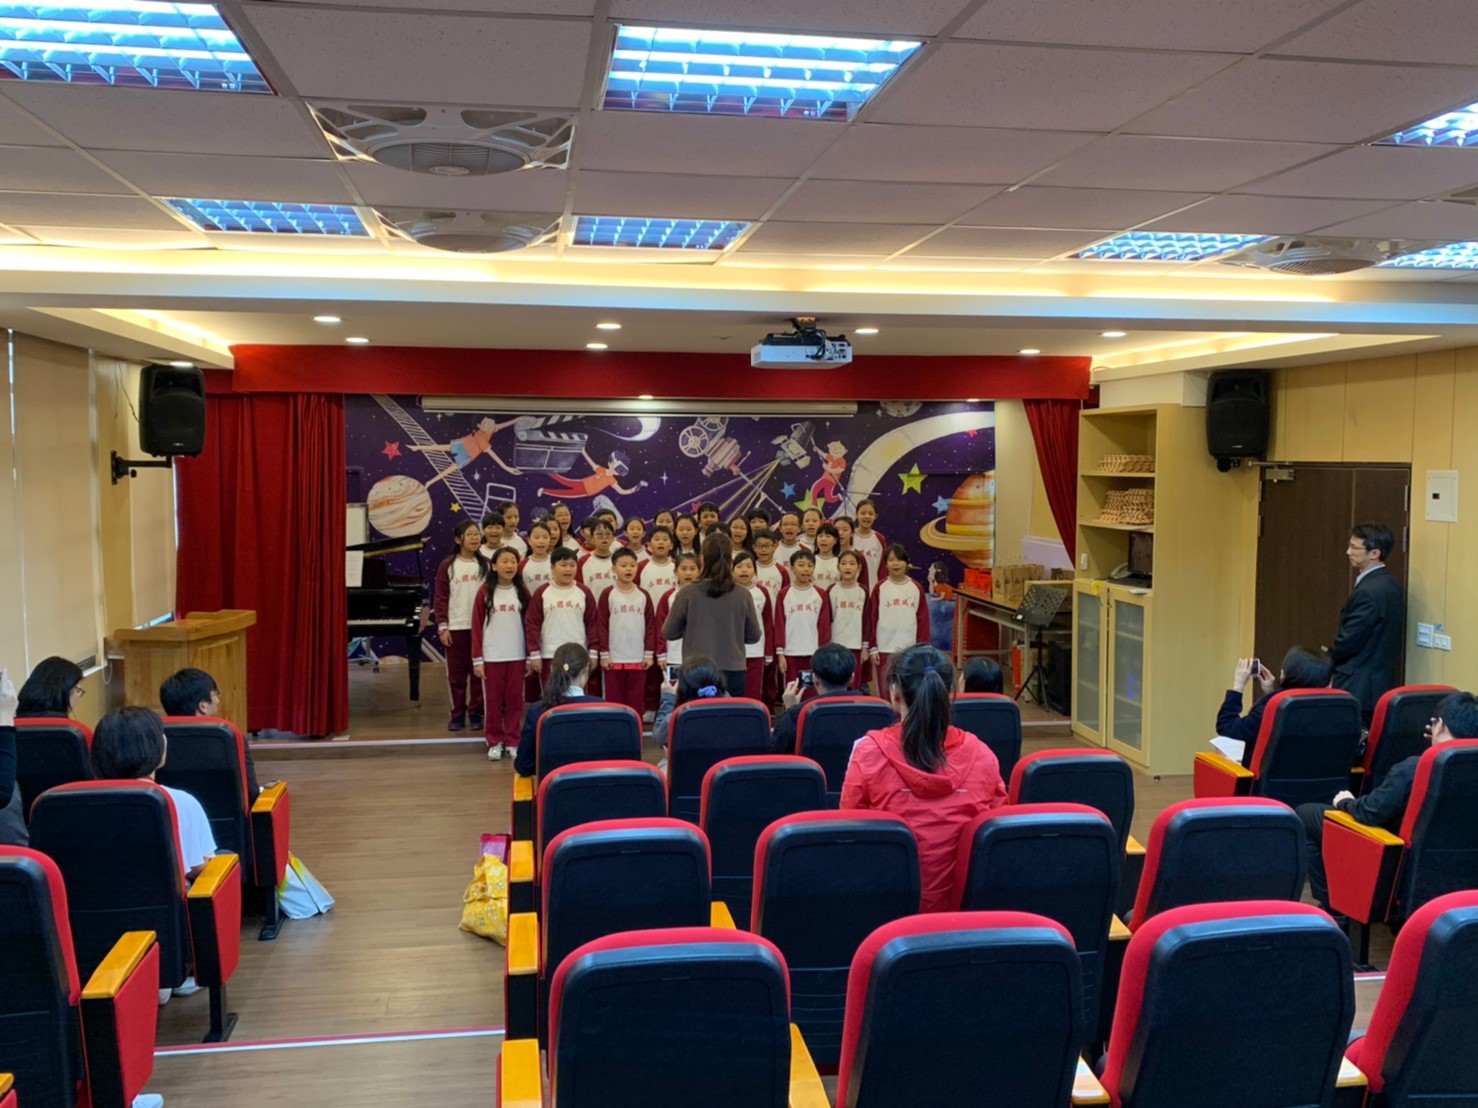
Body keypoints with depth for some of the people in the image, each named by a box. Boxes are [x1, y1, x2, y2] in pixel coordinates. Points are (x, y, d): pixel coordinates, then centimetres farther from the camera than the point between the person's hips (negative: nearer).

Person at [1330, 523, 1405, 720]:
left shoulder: (1368, 592, -21)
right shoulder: (1392, 585, 9)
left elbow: (1349, 641, -19)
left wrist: (1326, 661, 0)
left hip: (1359, 687, -10)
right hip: (1383, 682, 10)